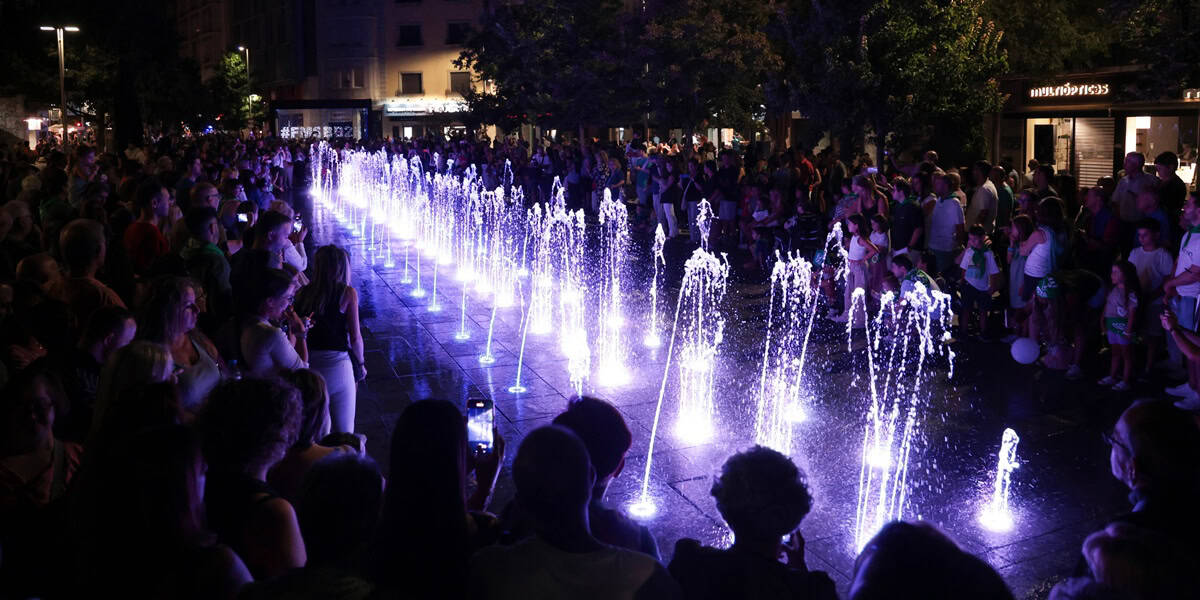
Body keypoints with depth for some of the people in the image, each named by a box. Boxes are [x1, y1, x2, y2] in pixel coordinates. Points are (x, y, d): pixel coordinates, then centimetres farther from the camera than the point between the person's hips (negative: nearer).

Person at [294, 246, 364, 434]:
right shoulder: (347, 293, -7)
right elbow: (355, 337, -6)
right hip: (337, 365, -4)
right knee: (343, 433, 8)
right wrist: (360, 364, 8)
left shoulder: (302, 293, 3)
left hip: (308, 365, 4)